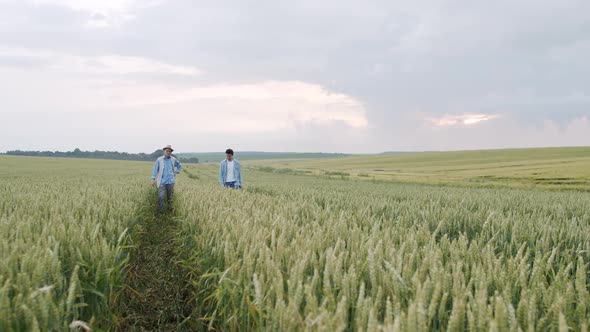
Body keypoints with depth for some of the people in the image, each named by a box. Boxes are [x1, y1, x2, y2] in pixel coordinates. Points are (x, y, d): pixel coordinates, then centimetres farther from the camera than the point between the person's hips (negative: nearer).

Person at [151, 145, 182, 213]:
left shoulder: (173, 160, 6)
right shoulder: (159, 160, -2)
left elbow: (180, 166, 24)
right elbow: (155, 170, 0)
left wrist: (176, 172, 11)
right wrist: (153, 179, -4)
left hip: (170, 182, 3)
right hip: (162, 182, -3)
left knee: (170, 197, 9)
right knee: (160, 197, -9)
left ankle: (170, 209, 20)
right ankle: (160, 212, -1)